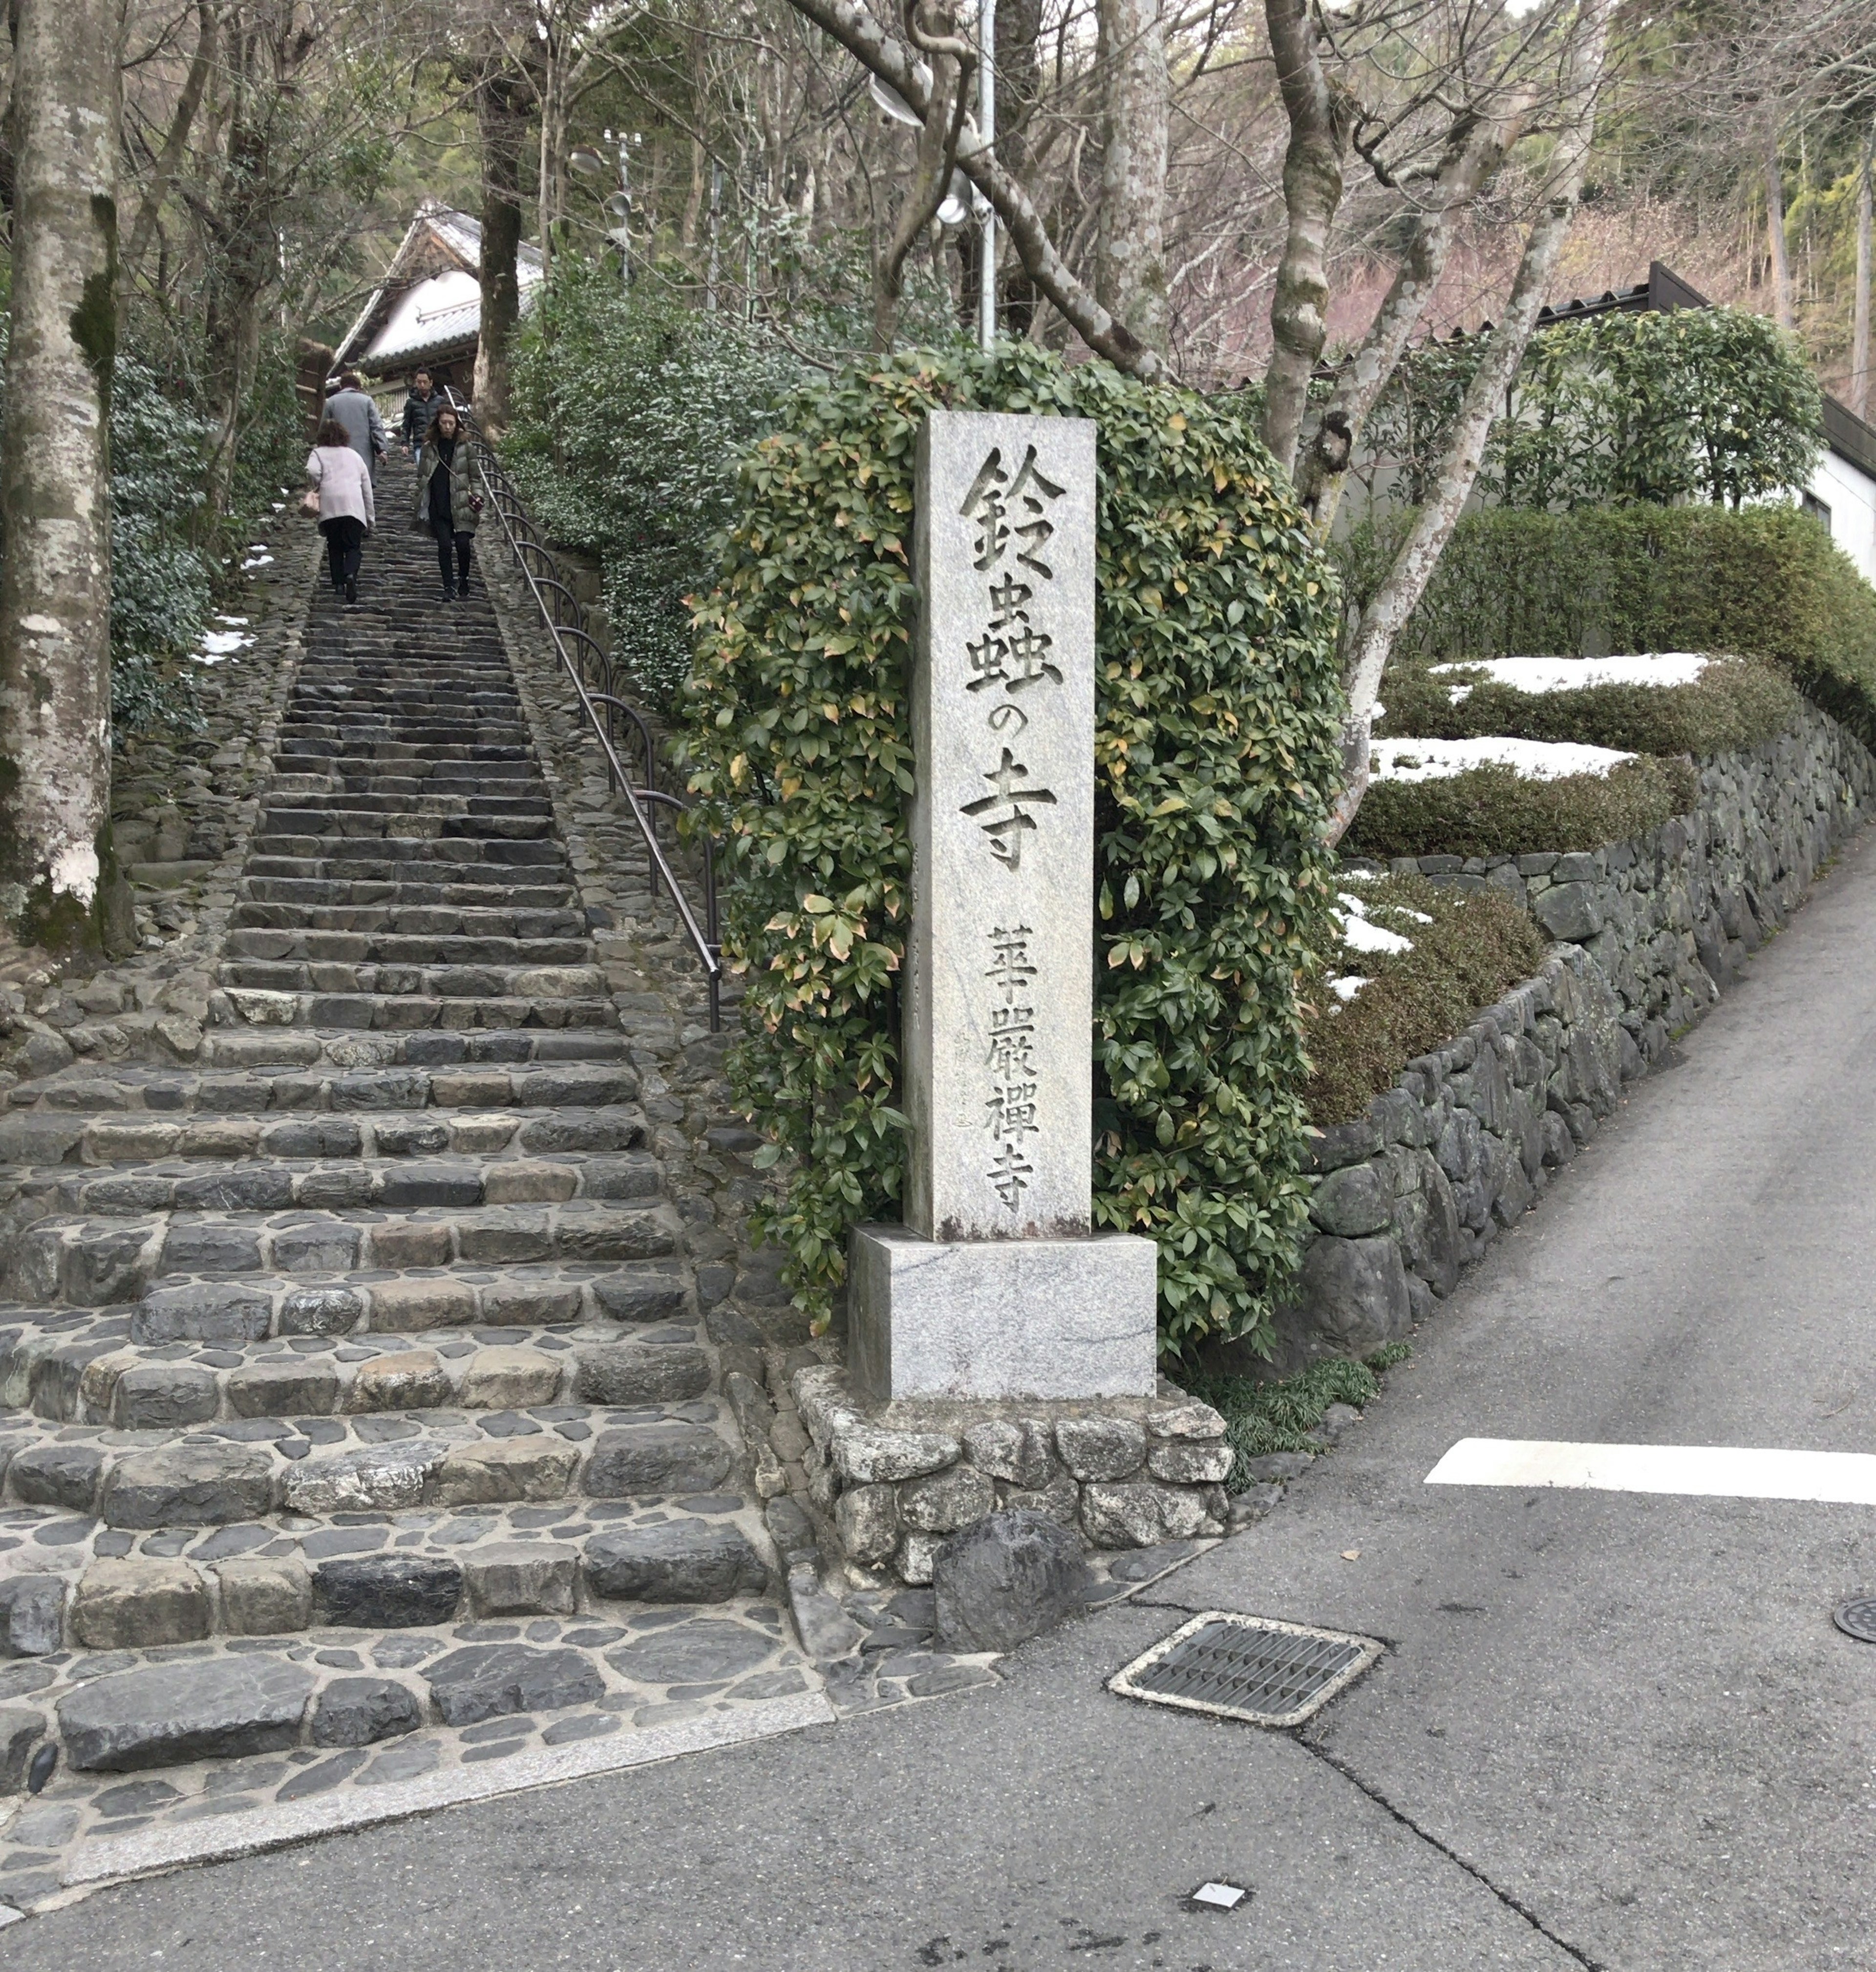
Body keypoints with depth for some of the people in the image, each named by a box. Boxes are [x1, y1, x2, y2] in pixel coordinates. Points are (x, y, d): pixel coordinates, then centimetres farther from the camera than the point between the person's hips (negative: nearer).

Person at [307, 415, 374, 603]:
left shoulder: (318, 453, 15)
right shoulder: (354, 455, 25)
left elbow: (312, 471, -9)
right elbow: (367, 489, 23)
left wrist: (318, 488, 12)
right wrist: (371, 518, 26)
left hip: (330, 505, -1)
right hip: (355, 507, 1)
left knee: (334, 546, 13)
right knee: (354, 545, 3)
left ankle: (339, 582, 7)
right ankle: (351, 574, -24)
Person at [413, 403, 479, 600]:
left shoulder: (465, 447, 3)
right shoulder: (429, 447, 7)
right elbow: (421, 478, 12)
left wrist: (475, 498, -5)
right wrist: (420, 505, 7)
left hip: (461, 506, -1)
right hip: (438, 507, 1)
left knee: (463, 544, -6)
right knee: (444, 545, -5)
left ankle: (464, 580, 20)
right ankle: (449, 587, 4)